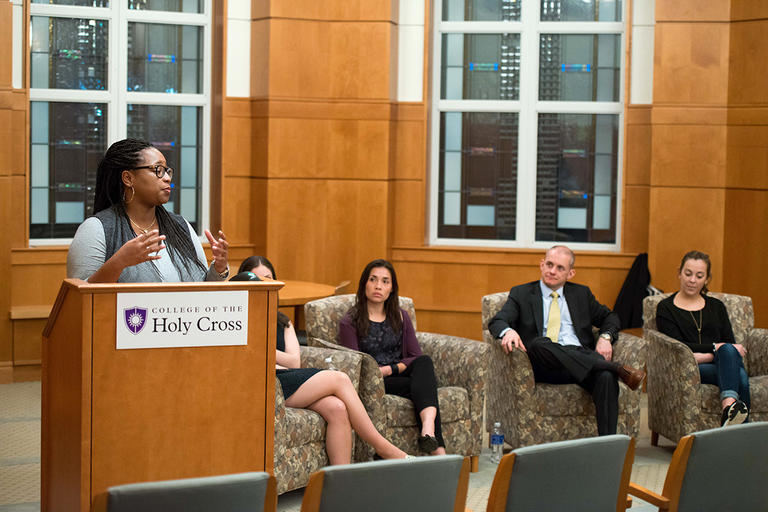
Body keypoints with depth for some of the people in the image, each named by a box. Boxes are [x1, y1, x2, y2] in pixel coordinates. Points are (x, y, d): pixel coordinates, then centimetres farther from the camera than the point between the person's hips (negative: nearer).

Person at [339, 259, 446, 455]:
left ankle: (428, 427, -57)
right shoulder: (350, 322, 4)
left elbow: (417, 357, 7)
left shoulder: (400, 317, 18)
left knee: (424, 362, -32)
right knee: (425, 387, -32)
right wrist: (376, 373, -19)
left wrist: (391, 369, -10)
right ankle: (437, 449, -50)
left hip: (400, 376, 4)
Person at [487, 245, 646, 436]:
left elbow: (609, 317, 29)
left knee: (606, 377, -33)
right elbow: (497, 322, 3)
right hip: (545, 368, -2)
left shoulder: (581, 293, 25)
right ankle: (617, 368, -33)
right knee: (539, 344, -38)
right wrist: (508, 331, -24)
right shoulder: (521, 293, 16)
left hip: (582, 357, 2)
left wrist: (605, 337, 4)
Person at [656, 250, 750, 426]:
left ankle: (729, 406, -59)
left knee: (728, 351, -36)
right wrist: (715, 347, -11)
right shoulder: (666, 308, 12)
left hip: (718, 363, 3)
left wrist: (705, 356, -10)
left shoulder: (716, 306, 25)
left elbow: (730, 343, 12)